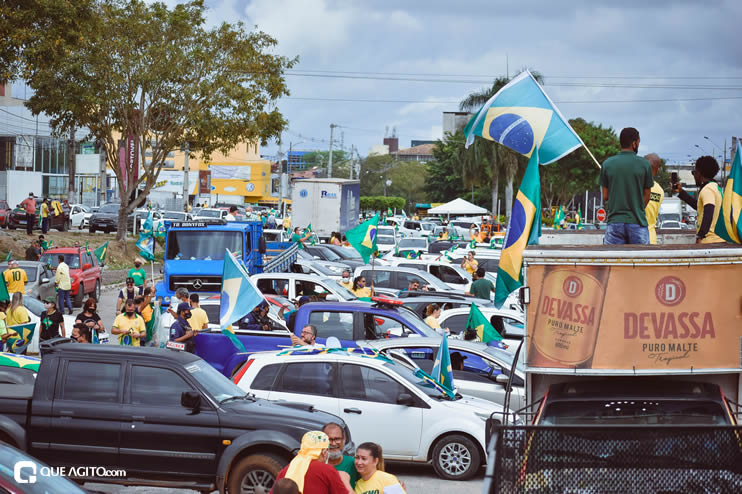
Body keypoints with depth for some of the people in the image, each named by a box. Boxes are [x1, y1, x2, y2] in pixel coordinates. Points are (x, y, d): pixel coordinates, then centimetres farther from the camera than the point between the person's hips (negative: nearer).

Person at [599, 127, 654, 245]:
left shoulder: (607, 164, 2)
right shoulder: (644, 164, -3)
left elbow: (605, 196, 6)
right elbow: (646, 196, 4)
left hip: (614, 222, 2)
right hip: (637, 222, -2)